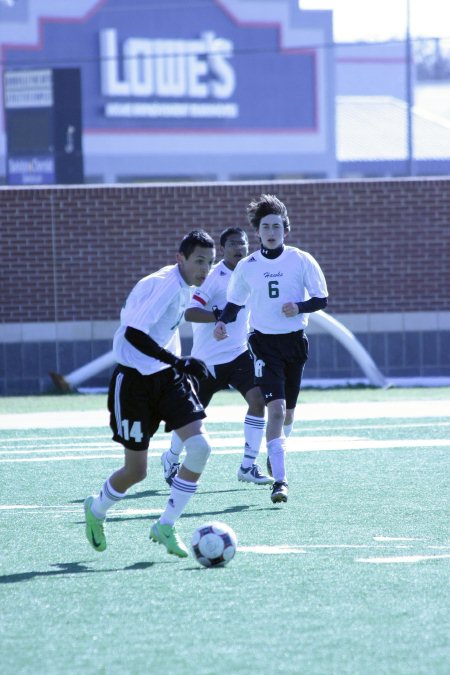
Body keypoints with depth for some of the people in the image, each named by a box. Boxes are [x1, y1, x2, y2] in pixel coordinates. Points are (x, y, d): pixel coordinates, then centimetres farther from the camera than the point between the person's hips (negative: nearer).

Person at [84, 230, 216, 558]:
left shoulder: (184, 286, 5)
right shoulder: (163, 284, -22)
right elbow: (133, 333, -29)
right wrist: (179, 361, -32)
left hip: (167, 376, 7)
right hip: (135, 380, -7)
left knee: (200, 446, -13)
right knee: (136, 471, 0)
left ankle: (166, 526, 0)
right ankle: (97, 510, 33)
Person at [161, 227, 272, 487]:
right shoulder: (214, 277, -17)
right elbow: (189, 312, -25)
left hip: (239, 353, 5)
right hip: (209, 358, -5)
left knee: (257, 399, -14)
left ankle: (248, 466, -5)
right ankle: (171, 458, 34)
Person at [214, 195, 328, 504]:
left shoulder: (301, 260, -3)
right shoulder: (247, 267, 1)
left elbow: (322, 298, 0)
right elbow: (234, 302, 13)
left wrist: (299, 307, -19)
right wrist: (223, 322, -7)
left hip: (295, 340, 1)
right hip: (264, 342, -1)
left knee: (288, 410, 12)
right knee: (276, 407, -17)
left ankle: (276, 452, 44)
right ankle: (280, 479, -19)